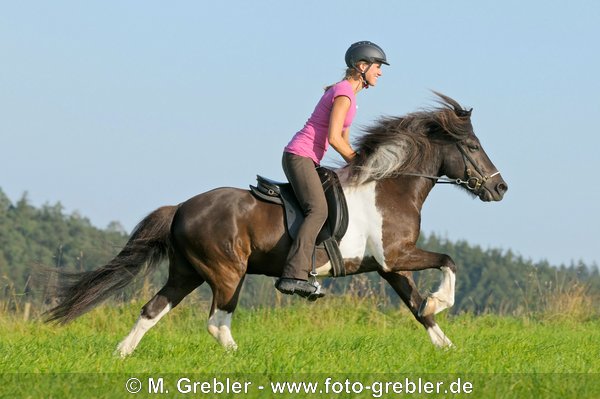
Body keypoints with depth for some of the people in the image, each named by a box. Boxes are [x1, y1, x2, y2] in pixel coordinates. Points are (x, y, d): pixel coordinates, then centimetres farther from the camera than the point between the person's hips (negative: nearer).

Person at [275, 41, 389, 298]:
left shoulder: (348, 93, 19)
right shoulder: (344, 93, -11)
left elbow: (344, 141, 24)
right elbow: (334, 138, -18)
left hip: (306, 160, 11)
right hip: (300, 155, -11)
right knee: (318, 210, -26)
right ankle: (294, 275, -39)